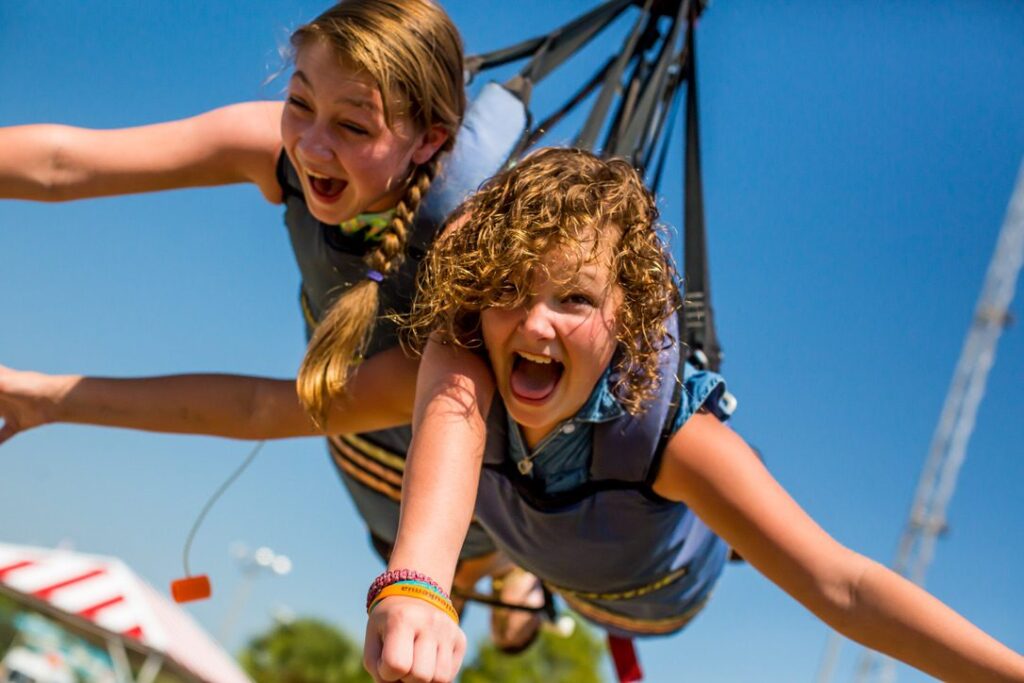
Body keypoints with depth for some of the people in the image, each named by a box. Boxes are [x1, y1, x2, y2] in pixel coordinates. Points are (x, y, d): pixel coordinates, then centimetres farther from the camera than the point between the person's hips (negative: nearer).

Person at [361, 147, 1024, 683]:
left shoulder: (670, 434, -48)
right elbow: (451, 416, -68)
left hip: (662, 596, -1)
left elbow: (843, 586, -54)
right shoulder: (459, 355, -43)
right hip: (542, 567, 1)